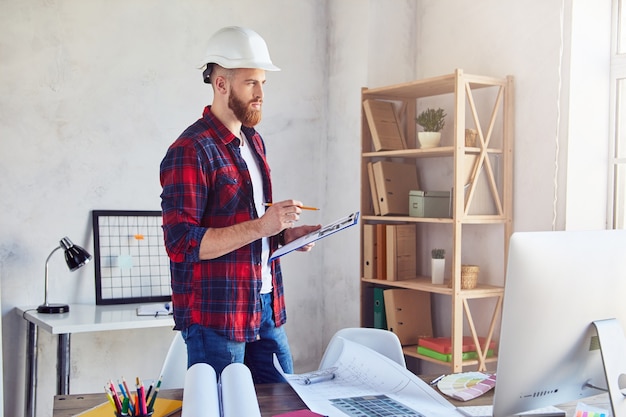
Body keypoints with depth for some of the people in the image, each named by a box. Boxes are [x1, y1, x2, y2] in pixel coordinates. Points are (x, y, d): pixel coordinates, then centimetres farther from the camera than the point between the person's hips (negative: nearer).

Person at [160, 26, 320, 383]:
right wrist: (260, 226, -25)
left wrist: (285, 234, 5)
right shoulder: (190, 151, -15)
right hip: (215, 316, -8)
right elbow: (181, 243, -21)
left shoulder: (254, 142, 14)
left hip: (266, 307, 8)